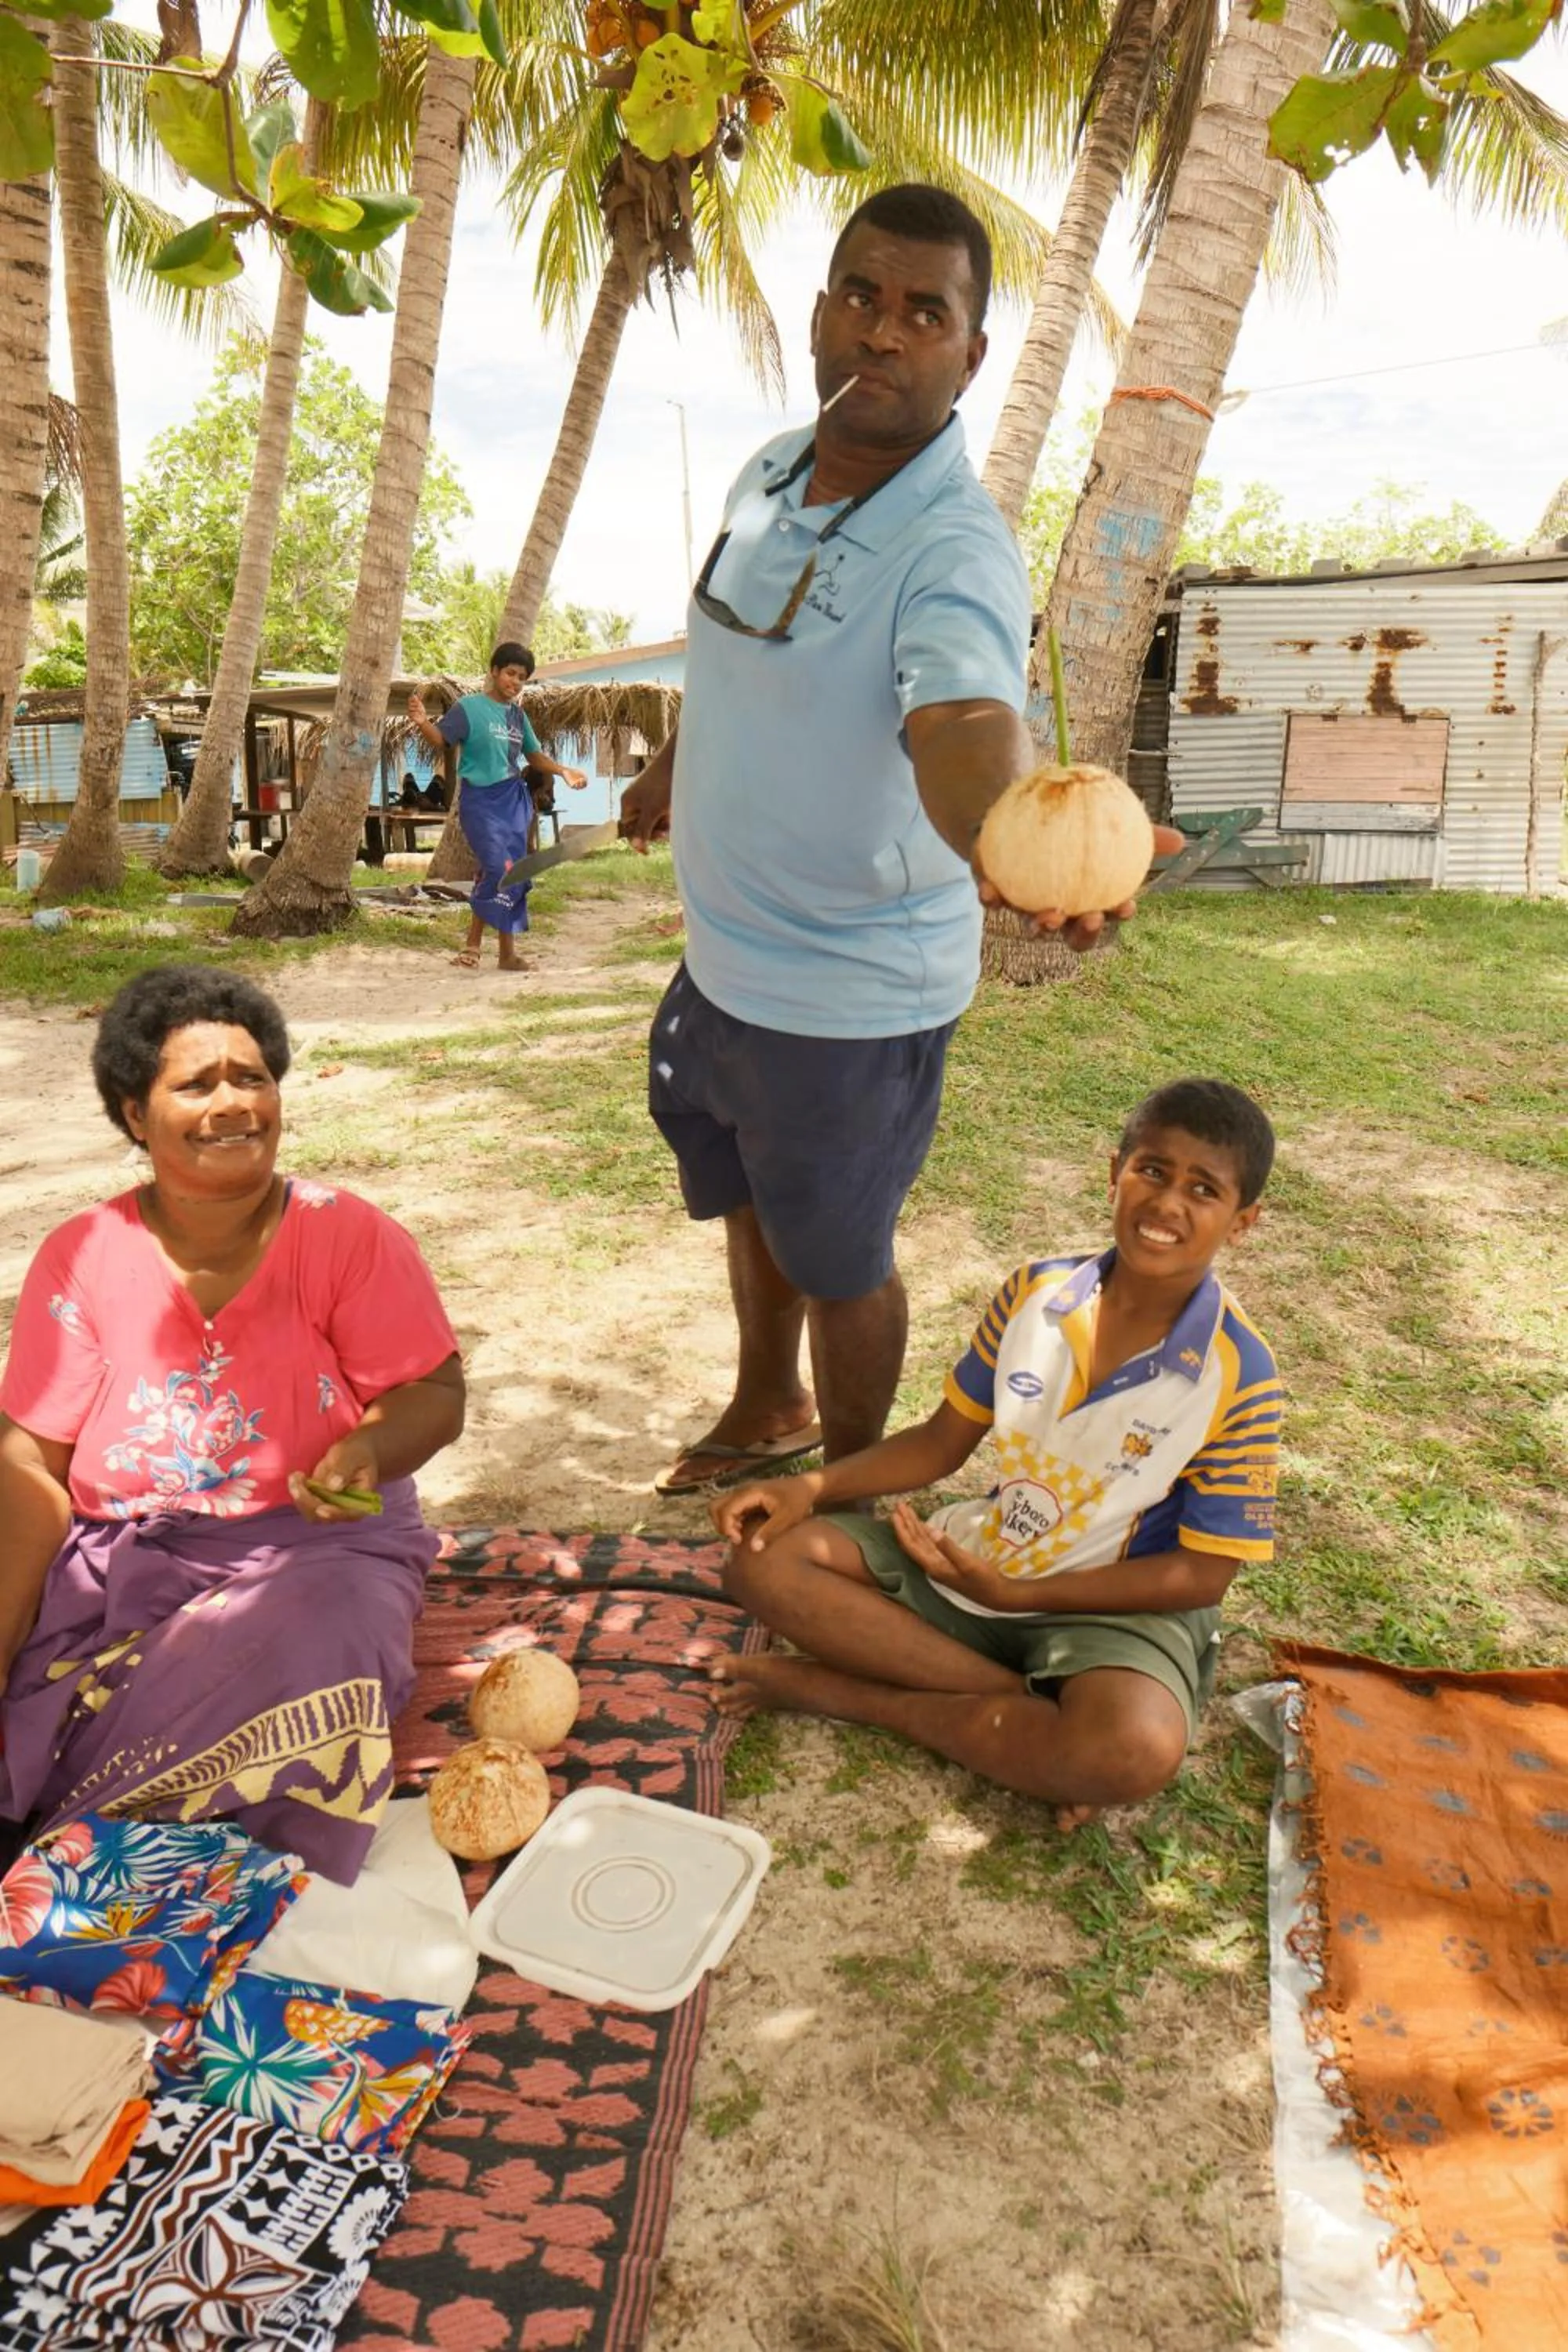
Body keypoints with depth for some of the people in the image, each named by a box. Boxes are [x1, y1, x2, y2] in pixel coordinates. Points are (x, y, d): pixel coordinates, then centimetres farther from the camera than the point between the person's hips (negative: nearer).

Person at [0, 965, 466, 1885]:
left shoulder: (349, 1236, -4)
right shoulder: (82, 1257, 0)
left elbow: (434, 1391, -4)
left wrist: (369, 1450, -29)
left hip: (312, 1544, -1)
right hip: (111, 1555, 1)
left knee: (308, 1683, -32)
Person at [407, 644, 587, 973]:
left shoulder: (518, 715, 11)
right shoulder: (469, 707, -5)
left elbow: (533, 755, 21)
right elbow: (440, 740, -9)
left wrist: (564, 771, 8)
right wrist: (422, 723, -29)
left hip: (514, 800, 7)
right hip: (481, 801, -6)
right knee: (500, 870, -16)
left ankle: (474, 943, 13)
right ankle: (507, 950, -5)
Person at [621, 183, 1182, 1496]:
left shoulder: (955, 549, -25)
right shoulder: (771, 474, 0)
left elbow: (967, 721, -46)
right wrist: (675, 760, 31)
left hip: (852, 994, -8)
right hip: (724, 955, 8)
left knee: (839, 1263, 11)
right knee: (747, 1203, 27)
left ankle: (851, 1482, 40)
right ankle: (769, 1411, 55)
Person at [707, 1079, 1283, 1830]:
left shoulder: (1239, 1377, -18)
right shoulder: (1035, 1293, -6)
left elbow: (1202, 1573, -14)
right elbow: (944, 1441, 4)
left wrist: (1013, 1593, -20)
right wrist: (813, 1486, -11)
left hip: (1112, 1605, -4)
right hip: (976, 1558, 4)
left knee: (1139, 1750, -37)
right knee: (767, 1560, -13)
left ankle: (844, 1691, -17)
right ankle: (1036, 1722, -16)